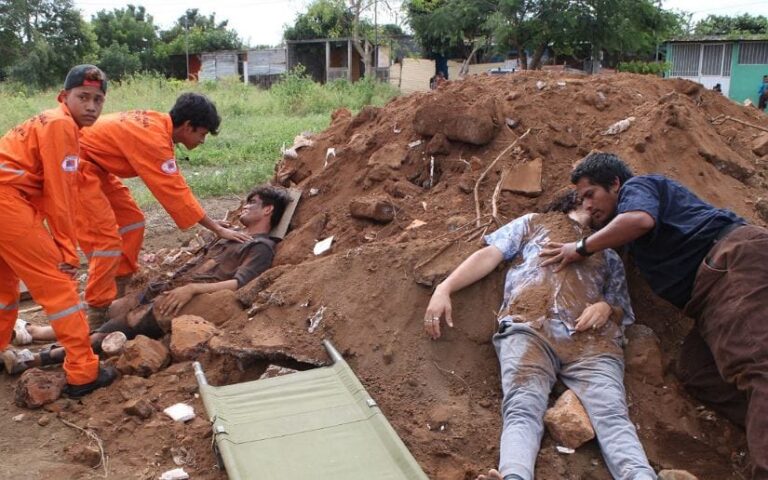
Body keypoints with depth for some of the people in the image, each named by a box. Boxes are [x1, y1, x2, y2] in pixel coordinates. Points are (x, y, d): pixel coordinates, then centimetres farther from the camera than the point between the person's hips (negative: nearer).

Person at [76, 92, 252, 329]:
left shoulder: (158, 123, 0)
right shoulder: (154, 139, -27)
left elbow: (175, 185, 5)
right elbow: (175, 192, -24)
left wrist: (211, 222, 3)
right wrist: (218, 230, -18)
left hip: (94, 166, 10)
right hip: (78, 166, -10)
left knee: (132, 221, 12)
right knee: (106, 238, -13)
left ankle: (117, 297, 20)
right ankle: (97, 316, -5)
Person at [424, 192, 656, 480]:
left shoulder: (609, 252, 37)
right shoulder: (535, 222, 33)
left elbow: (621, 309, 28)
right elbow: (489, 255, 21)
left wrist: (607, 308, 0)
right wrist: (444, 288, 5)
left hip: (591, 336, 2)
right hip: (529, 326, -2)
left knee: (612, 415, -26)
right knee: (522, 411, -29)